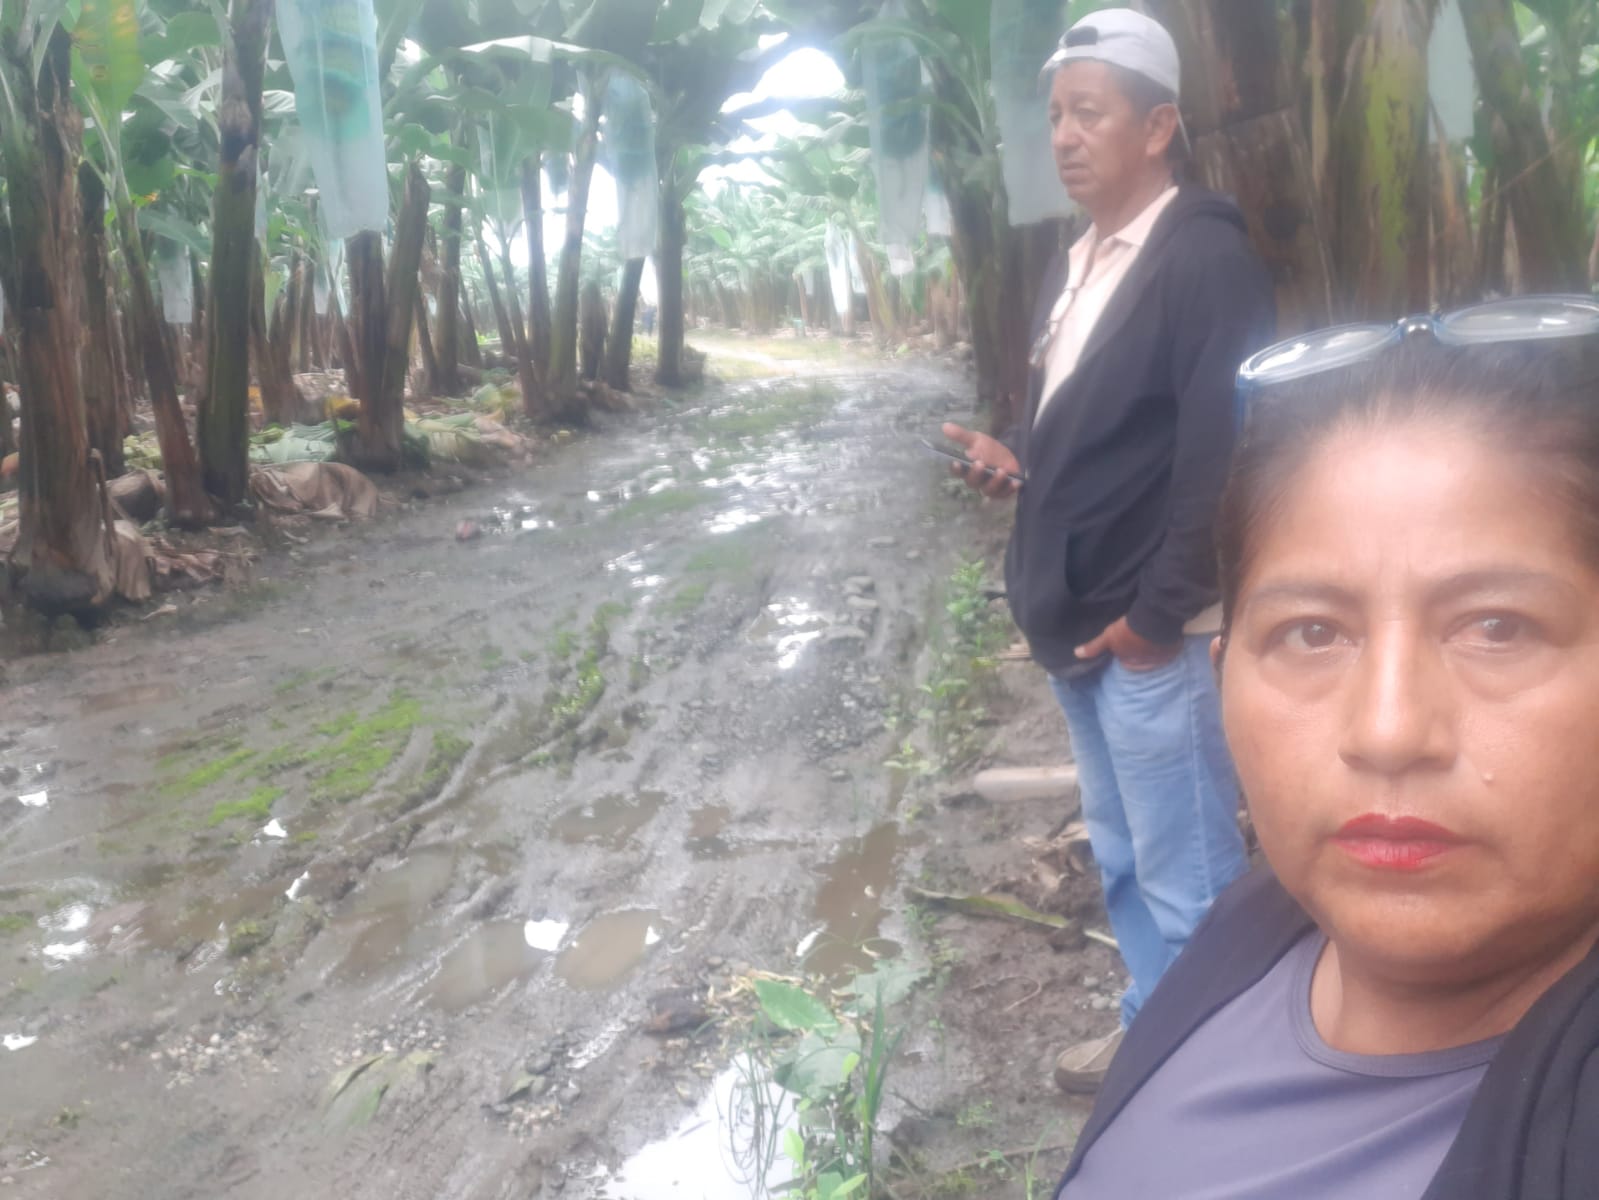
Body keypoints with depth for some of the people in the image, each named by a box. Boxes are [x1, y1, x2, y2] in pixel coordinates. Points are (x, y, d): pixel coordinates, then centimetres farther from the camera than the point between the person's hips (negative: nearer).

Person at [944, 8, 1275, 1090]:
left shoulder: (1206, 258, -15)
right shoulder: (1077, 264, 12)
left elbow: (1223, 455, -21)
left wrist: (1158, 613, -19)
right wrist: (1019, 459, 3)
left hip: (1154, 632, -9)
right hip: (1079, 619, 9)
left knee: (1187, 883, 5)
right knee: (1123, 859, 22)